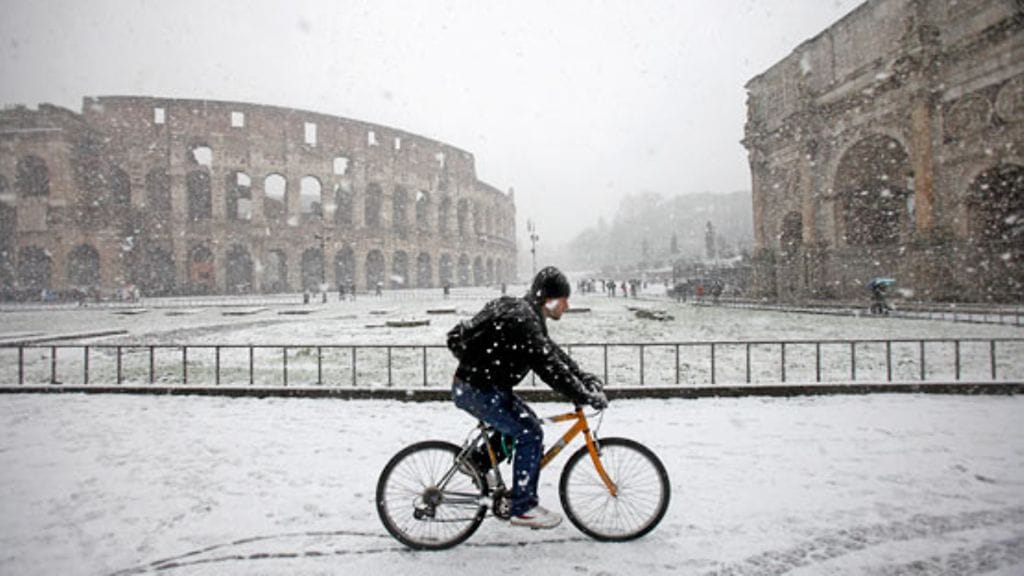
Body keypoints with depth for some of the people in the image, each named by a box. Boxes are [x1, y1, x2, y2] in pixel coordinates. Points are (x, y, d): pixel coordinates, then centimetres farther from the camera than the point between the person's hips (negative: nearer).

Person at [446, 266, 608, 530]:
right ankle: (523, 508, -2)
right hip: (476, 389, -10)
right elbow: (549, 367, -28)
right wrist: (586, 397, -24)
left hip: (485, 385, 10)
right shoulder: (521, 320, -23)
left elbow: (553, 353, 10)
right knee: (530, 434, -11)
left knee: (526, 422, 17)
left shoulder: (527, 315, 10)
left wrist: (588, 380, 2)